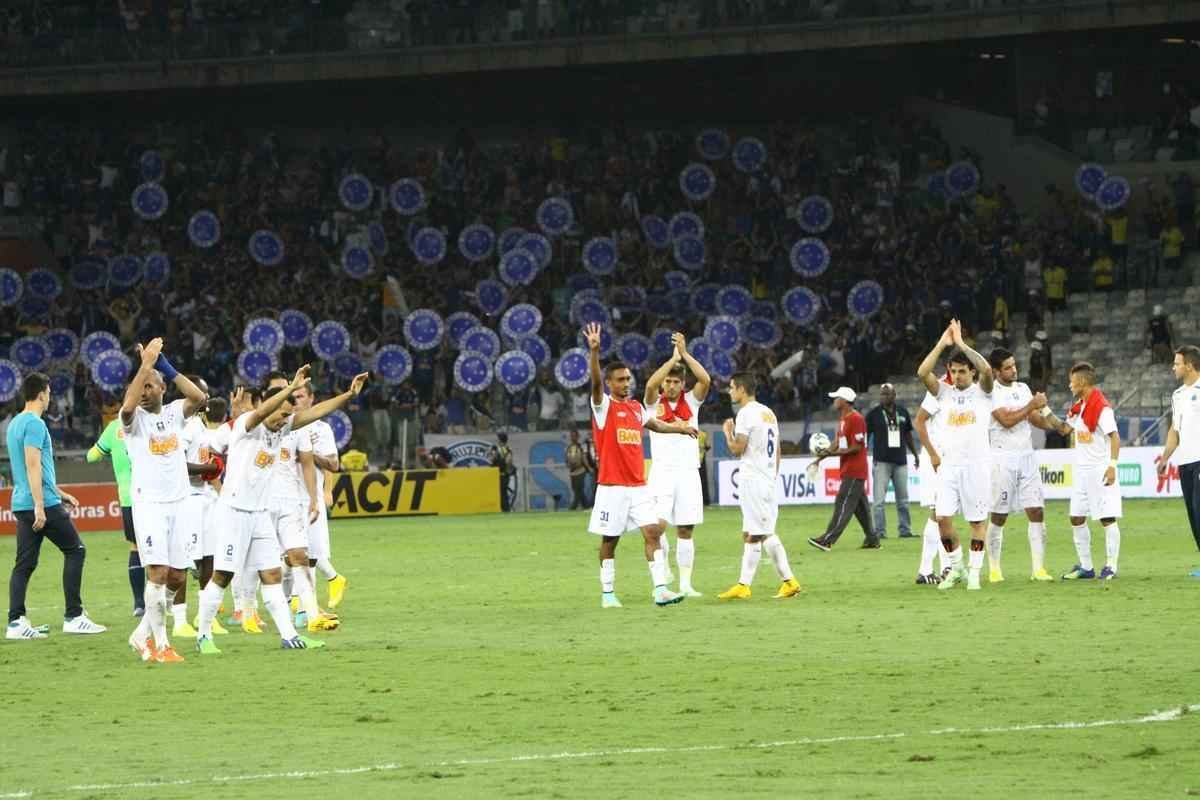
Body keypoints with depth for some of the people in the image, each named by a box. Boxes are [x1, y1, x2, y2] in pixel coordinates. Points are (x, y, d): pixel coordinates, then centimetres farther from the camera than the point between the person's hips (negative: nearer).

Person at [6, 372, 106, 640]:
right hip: (43, 504, -9)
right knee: (75, 550, 2)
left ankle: (16, 622, -1)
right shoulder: (34, 424, -12)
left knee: (24, 563, 6)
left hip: (21, 505, 9)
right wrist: (40, 505, -21)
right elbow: (33, 465, -19)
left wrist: (59, 494, 31)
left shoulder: (15, 424, 18)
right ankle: (73, 616, 0)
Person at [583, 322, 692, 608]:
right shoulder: (604, 406, -5)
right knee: (609, 540, 2)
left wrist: (680, 428, 19)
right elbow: (596, 382, -24)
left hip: (639, 485, 5)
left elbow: (655, 424, 30)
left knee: (652, 532, -6)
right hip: (612, 486, -5)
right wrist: (594, 352, -39)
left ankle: (660, 589, -10)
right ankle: (607, 594, 12)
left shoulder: (636, 408, 12)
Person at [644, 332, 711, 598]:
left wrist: (685, 354, -12)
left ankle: (685, 583, 7)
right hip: (662, 472, -2)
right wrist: (674, 358, -16)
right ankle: (663, 564, 7)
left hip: (688, 471, 2)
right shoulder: (654, 404, 3)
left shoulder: (691, 401, 8)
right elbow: (650, 385, -18)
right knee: (658, 524, -17)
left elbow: (705, 380, -9)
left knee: (686, 530, 3)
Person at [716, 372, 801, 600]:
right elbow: (777, 452, 17)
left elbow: (737, 449, -15)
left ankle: (789, 580, -9)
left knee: (765, 534, -7)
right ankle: (743, 585, 12)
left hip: (752, 479, -9)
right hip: (769, 478, 9)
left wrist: (728, 432, 2)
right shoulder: (768, 413, 15)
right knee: (749, 533, 12)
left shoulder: (746, 413, -12)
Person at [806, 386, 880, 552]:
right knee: (860, 507, 13)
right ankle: (872, 539, 18)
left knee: (843, 505, -12)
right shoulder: (842, 419, 14)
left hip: (854, 471, -10)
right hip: (848, 470, 10)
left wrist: (831, 453, -22)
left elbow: (857, 447, -20)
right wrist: (821, 458, 11)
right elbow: (838, 443, 19)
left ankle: (827, 540, -17)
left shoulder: (856, 419, -16)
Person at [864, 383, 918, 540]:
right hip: (882, 461, -4)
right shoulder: (873, 414, -2)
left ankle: (905, 530, 16)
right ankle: (880, 531, -3)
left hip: (900, 461, 4)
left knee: (903, 499, 9)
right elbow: (865, 437, -2)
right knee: (878, 499, -6)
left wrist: (915, 454, 20)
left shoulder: (902, 412, 9)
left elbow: (908, 435, 19)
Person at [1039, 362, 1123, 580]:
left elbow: (1114, 437, -19)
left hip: (1101, 470, -9)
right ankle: (1085, 567, 16)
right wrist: (1045, 411, 11)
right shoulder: (1078, 406, 12)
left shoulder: (1101, 407, -15)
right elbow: (1064, 429, 19)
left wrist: (1112, 466, -25)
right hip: (1082, 470, 9)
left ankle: (1111, 566, 1)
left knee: (1107, 518, -4)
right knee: (1077, 518, 9)